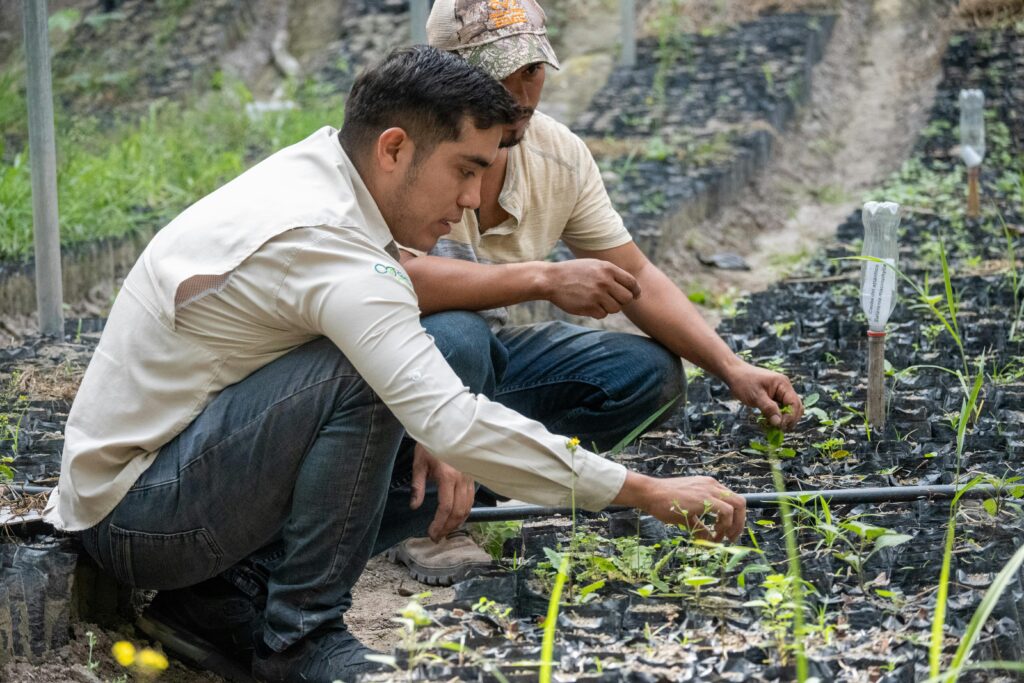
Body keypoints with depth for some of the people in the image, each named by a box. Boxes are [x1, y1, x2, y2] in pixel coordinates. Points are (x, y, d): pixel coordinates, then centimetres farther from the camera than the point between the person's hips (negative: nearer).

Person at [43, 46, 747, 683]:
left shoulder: (313, 170, 3)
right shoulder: (325, 243, -27)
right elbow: (455, 422, -34)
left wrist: (425, 438, -6)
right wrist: (646, 492, -29)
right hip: (136, 517, -10)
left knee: (437, 482, 7)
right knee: (357, 376, -28)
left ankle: (224, 601, 5)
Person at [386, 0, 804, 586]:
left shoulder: (559, 152, -4)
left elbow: (636, 277, 1)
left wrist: (734, 369, -11)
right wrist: (546, 279, -40)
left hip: (493, 356, 7)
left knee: (650, 371, -8)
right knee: (455, 335, -38)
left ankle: (474, 479, -8)